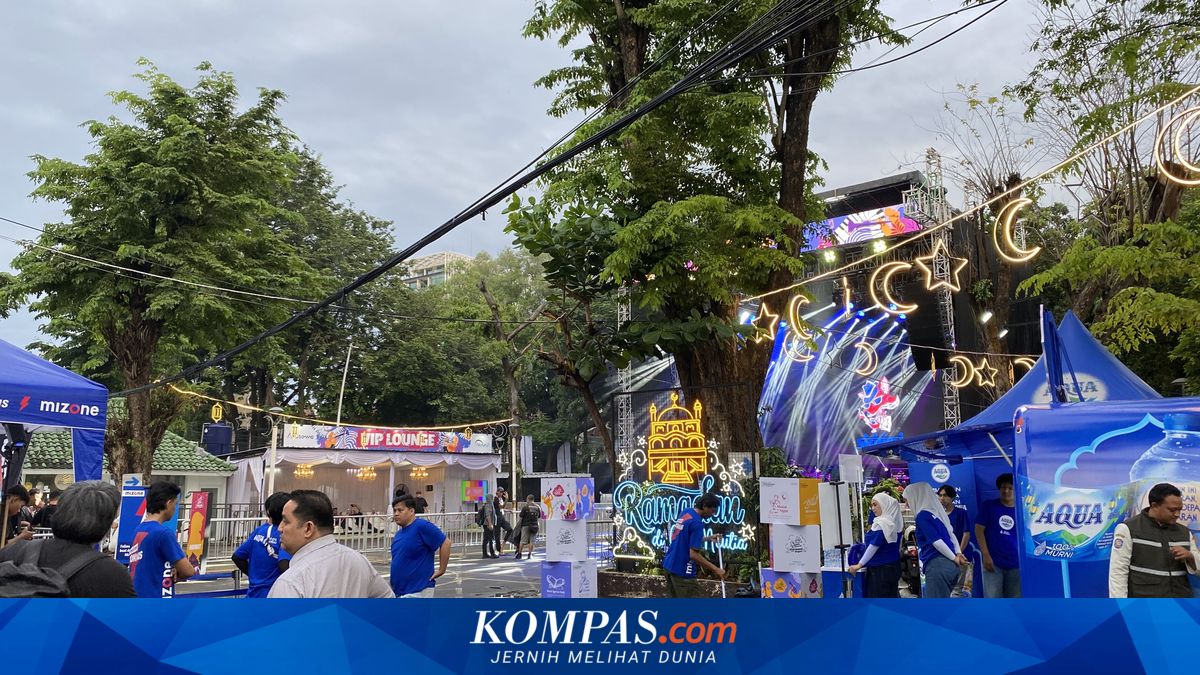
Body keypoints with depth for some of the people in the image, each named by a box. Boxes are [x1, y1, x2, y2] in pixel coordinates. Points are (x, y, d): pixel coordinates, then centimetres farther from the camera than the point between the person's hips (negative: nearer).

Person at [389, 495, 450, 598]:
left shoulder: (421, 526, -14)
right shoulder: (399, 533, 12)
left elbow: (445, 543, -17)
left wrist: (441, 570, -13)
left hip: (418, 590, -8)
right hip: (399, 591, 8)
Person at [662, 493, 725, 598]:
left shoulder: (685, 513, 7)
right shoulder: (697, 523, -20)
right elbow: (694, 555, -22)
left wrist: (708, 538, 20)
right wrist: (715, 569, -16)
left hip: (669, 565, 9)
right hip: (682, 571, -9)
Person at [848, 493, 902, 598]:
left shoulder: (882, 523, -18)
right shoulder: (894, 521, 8)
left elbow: (874, 546, -18)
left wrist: (859, 565, -14)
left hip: (880, 569, -9)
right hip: (893, 566, 9)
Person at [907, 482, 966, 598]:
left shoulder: (922, 515, -11)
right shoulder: (936, 512, 15)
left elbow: (936, 541, -15)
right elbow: (951, 534, 18)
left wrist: (954, 558, -5)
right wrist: (958, 553, 7)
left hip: (937, 566, -9)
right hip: (949, 565, 9)